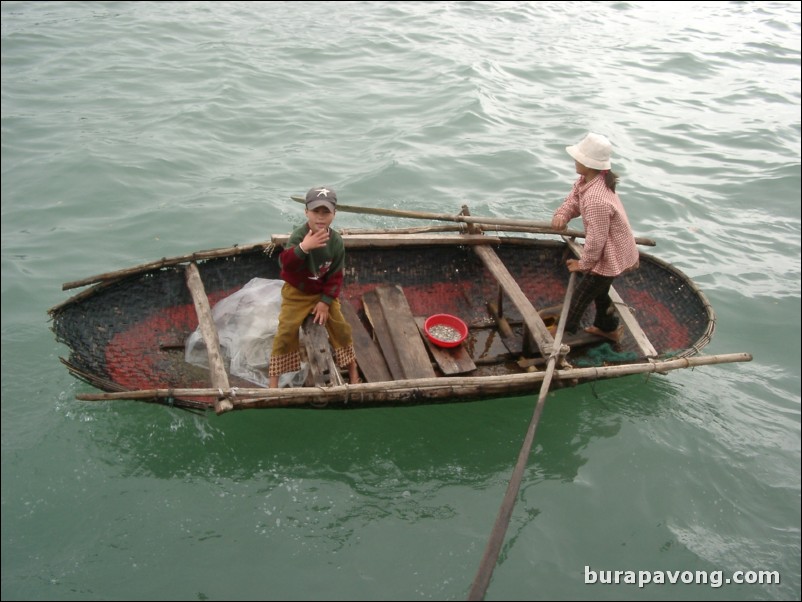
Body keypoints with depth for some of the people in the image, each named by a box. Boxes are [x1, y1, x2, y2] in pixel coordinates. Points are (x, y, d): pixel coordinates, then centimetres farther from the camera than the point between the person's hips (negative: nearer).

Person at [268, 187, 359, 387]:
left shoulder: (336, 241, -13)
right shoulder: (299, 236, -27)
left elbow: (336, 275, -5)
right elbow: (285, 263, -43)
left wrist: (326, 301, -11)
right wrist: (303, 247, -59)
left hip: (324, 293, 3)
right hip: (296, 293, -3)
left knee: (341, 328, 3)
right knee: (286, 331, -10)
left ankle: (352, 367, 25)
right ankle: (273, 376, 3)